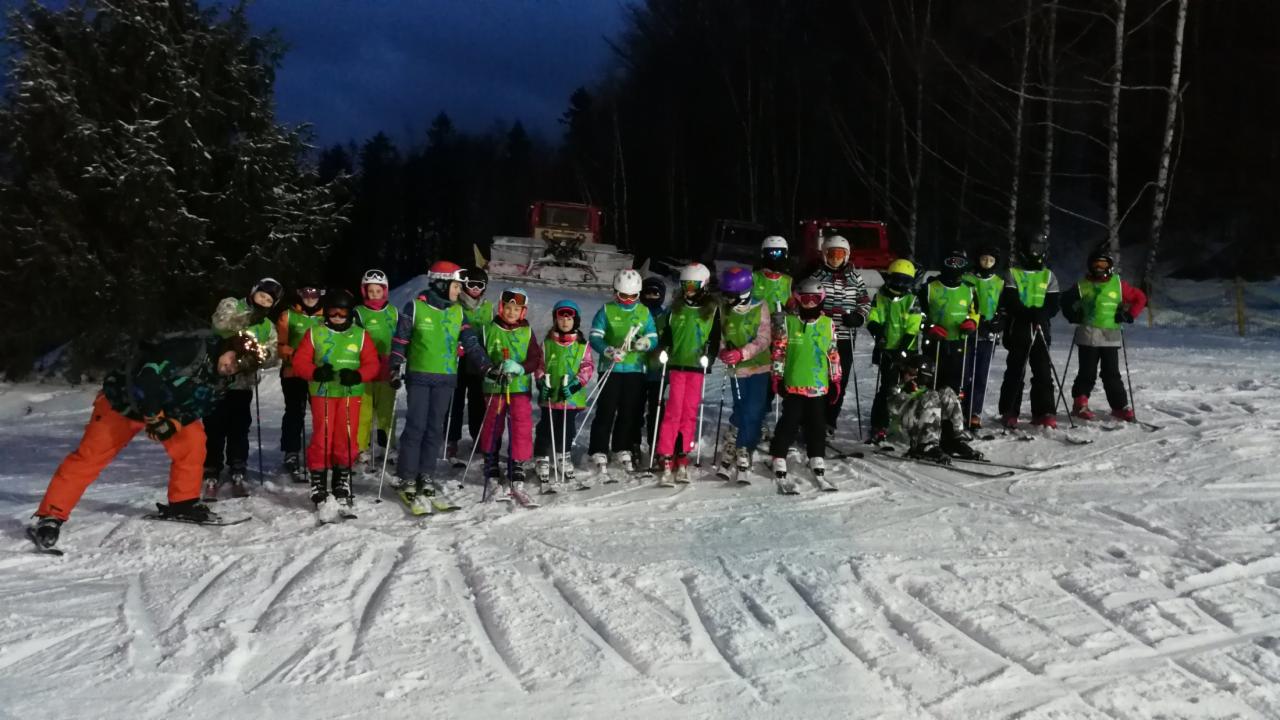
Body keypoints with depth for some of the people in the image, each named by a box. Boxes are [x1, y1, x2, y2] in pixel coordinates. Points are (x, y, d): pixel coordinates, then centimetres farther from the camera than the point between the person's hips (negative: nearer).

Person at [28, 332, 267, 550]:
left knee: (193, 440, -3)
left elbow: (198, 408, -2)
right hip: (124, 400, -7)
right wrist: (153, 416, -26)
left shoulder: (220, 380, -7)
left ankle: (183, 503, 10)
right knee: (91, 455, -9)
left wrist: (175, 423, -21)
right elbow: (147, 375, -33)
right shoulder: (193, 349, -32)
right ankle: (50, 516, -4)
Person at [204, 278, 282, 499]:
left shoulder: (268, 327, 13)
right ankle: (211, 477, 4)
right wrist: (248, 318, -27)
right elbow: (221, 323, -19)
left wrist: (263, 354, -18)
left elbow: (272, 358, 3)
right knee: (214, 429, -3)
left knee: (239, 430, 8)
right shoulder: (230, 304, 2)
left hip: (243, 382, 4)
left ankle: (237, 476, 16)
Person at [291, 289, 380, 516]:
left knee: (346, 441, 2)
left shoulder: (360, 335, 7)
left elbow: (372, 364, 3)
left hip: (351, 394, 1)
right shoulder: (315, 333, 6)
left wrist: (357, 375, -17)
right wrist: (316, 372, -17)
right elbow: (300, 362, 2)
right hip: (322, 393, -1)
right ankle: (319, 487, 7)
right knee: (321, 439, -3)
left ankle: (342, 485, 18)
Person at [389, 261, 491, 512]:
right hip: (419, 376, -4)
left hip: (446, 378, 4)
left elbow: (470, 342, 7)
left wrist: (487, 367, -2)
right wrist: (396, 369, -7)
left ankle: (425, 474, 14)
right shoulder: (415, 307, -4)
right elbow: (400, 340, 0)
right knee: (416, 426, -6)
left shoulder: (458, 311, 9)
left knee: (435, 428, 6)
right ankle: (407, 477, 2)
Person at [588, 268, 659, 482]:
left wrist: (644, 343, -15)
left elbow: (654, 338, 8)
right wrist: (609, 351, -22)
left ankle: (622, 450, 24)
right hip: (611, 368, -3)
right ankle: (599, 455, -3)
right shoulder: (606, 310, 0)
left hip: (636, 369, 3)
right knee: (606, 412, -6)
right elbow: (594, 337, -5)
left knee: (630, 413, 10)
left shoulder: (644, 312, 10)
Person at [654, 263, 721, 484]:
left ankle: (682, 458, 10)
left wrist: (709, 356, -9)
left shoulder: (712, 309, 5)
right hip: (676, 365, 1)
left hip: (697, 367, 0)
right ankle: (666, 458, -8)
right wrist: (663, 350, -2)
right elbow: (667, 333, 15)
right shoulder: (676, 308, 11)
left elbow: (715, 338, 5)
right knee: (673, 412, -7)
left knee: (690, 412, 2)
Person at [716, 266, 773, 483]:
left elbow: (763, 340, -13)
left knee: (753, 414, -4)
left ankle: (743, 455, 5)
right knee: (741, 411, 1)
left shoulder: (760, 308, -7)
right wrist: (723, 352, -13)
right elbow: (719, 336, 8)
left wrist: (741, 353, -26)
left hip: (759, 367, -2)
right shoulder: (724, 310, 1)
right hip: (737, 369, 2)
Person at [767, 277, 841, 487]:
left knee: (817, 426, 10)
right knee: (789, 424, -2)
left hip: (819, 386, 3)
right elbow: (778, 351, 0)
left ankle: (818, 467, 19)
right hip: (793, 385, -3)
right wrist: (777, 378, -4)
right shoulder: (788, 322, -1)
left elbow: (834, 354, 12)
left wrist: (835, 380, 10)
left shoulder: (828, 324, 7)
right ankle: (779, 467, 5)